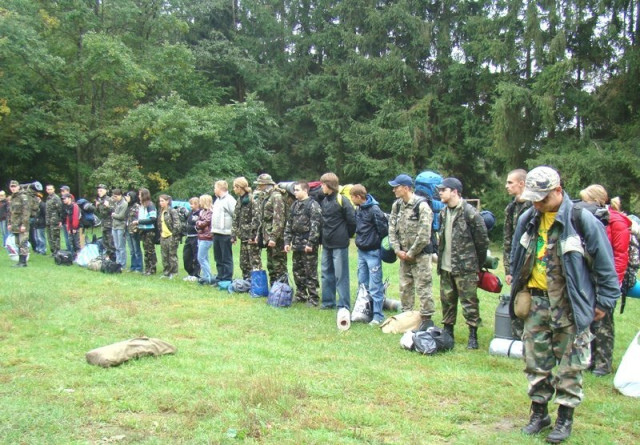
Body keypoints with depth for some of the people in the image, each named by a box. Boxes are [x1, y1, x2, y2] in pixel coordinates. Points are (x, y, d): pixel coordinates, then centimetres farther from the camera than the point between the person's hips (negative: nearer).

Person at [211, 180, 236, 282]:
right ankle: (220, 278, 23)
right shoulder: (218, 200, 19)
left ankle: (227, 280, 1)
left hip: (225, 234, -9)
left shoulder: (229, 200, -11)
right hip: (216, 233, 9)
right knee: (218, 258, 14)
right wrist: (212, 211, 10)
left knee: (226, 258, -3)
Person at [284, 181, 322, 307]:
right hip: (297, 244, 8)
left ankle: (313, 298, 6)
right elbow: (289, 224, 16)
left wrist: (311, 243, -20)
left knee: (310, 272, -2)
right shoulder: (295, 205, 13)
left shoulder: (313, 205, -11)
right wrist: (287, 241, 9)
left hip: (308, 244, -8)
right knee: (297, 271, 13)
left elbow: (315, 225, -16)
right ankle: (301, 295, 25)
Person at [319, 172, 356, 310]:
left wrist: (347, 236, 0)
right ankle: (328, 302, 25)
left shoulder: (342, 201, -13)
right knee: (326, 273, 14)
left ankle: (344, 306, 4)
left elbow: (352, 221, -11)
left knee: (341, 275, -2)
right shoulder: (323, 200, 9)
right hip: (326, 243, 8)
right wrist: (324, 236, 11)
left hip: (339, 244, -8)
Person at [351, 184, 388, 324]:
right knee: (362, 284, 15)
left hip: (372, 252, -8)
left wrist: (377, 243, -6)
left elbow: (383, 229, -15)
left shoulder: (374, 210, -17)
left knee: (375, 286, -4)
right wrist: (359, 240, 10)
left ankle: (378, 315, 3)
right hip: (361, 251, 8)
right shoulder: (358, 209, 7)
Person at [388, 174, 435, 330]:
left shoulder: (421, 206, -16)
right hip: (404, 254, 7)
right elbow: (392, 229, 7)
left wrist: (411, 253, -13)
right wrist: (397, 250, -4)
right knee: (405, 286, 14)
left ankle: (427, 319, 3)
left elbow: (424, 235, -19)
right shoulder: (397, 205, 6)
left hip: (420, 254, -7)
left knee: (423, 287, -4)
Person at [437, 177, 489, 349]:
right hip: (446, 267, 7)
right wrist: (441, 257, 13)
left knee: (469, 302, 0)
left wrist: (478, 263, -2)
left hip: (465, 268, -7)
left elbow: (482, 240, -9)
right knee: (447, 300, 14)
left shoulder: (470, 213, -13)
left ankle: (473, 335, 11)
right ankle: (448, 331, 27)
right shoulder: (443, 213, 10)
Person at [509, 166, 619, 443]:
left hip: (571, 305, -5)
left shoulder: (581, 219, -12)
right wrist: (519, 291, 17)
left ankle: (565, 417, 18)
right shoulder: (528, 220, 4)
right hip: (537, 300, 5)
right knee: (535, 359, 10)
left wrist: (605, 301, -5)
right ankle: (539, 412, 24)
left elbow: (604, 263, -6)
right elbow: (517, 259, 17)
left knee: (570, 363, 4)